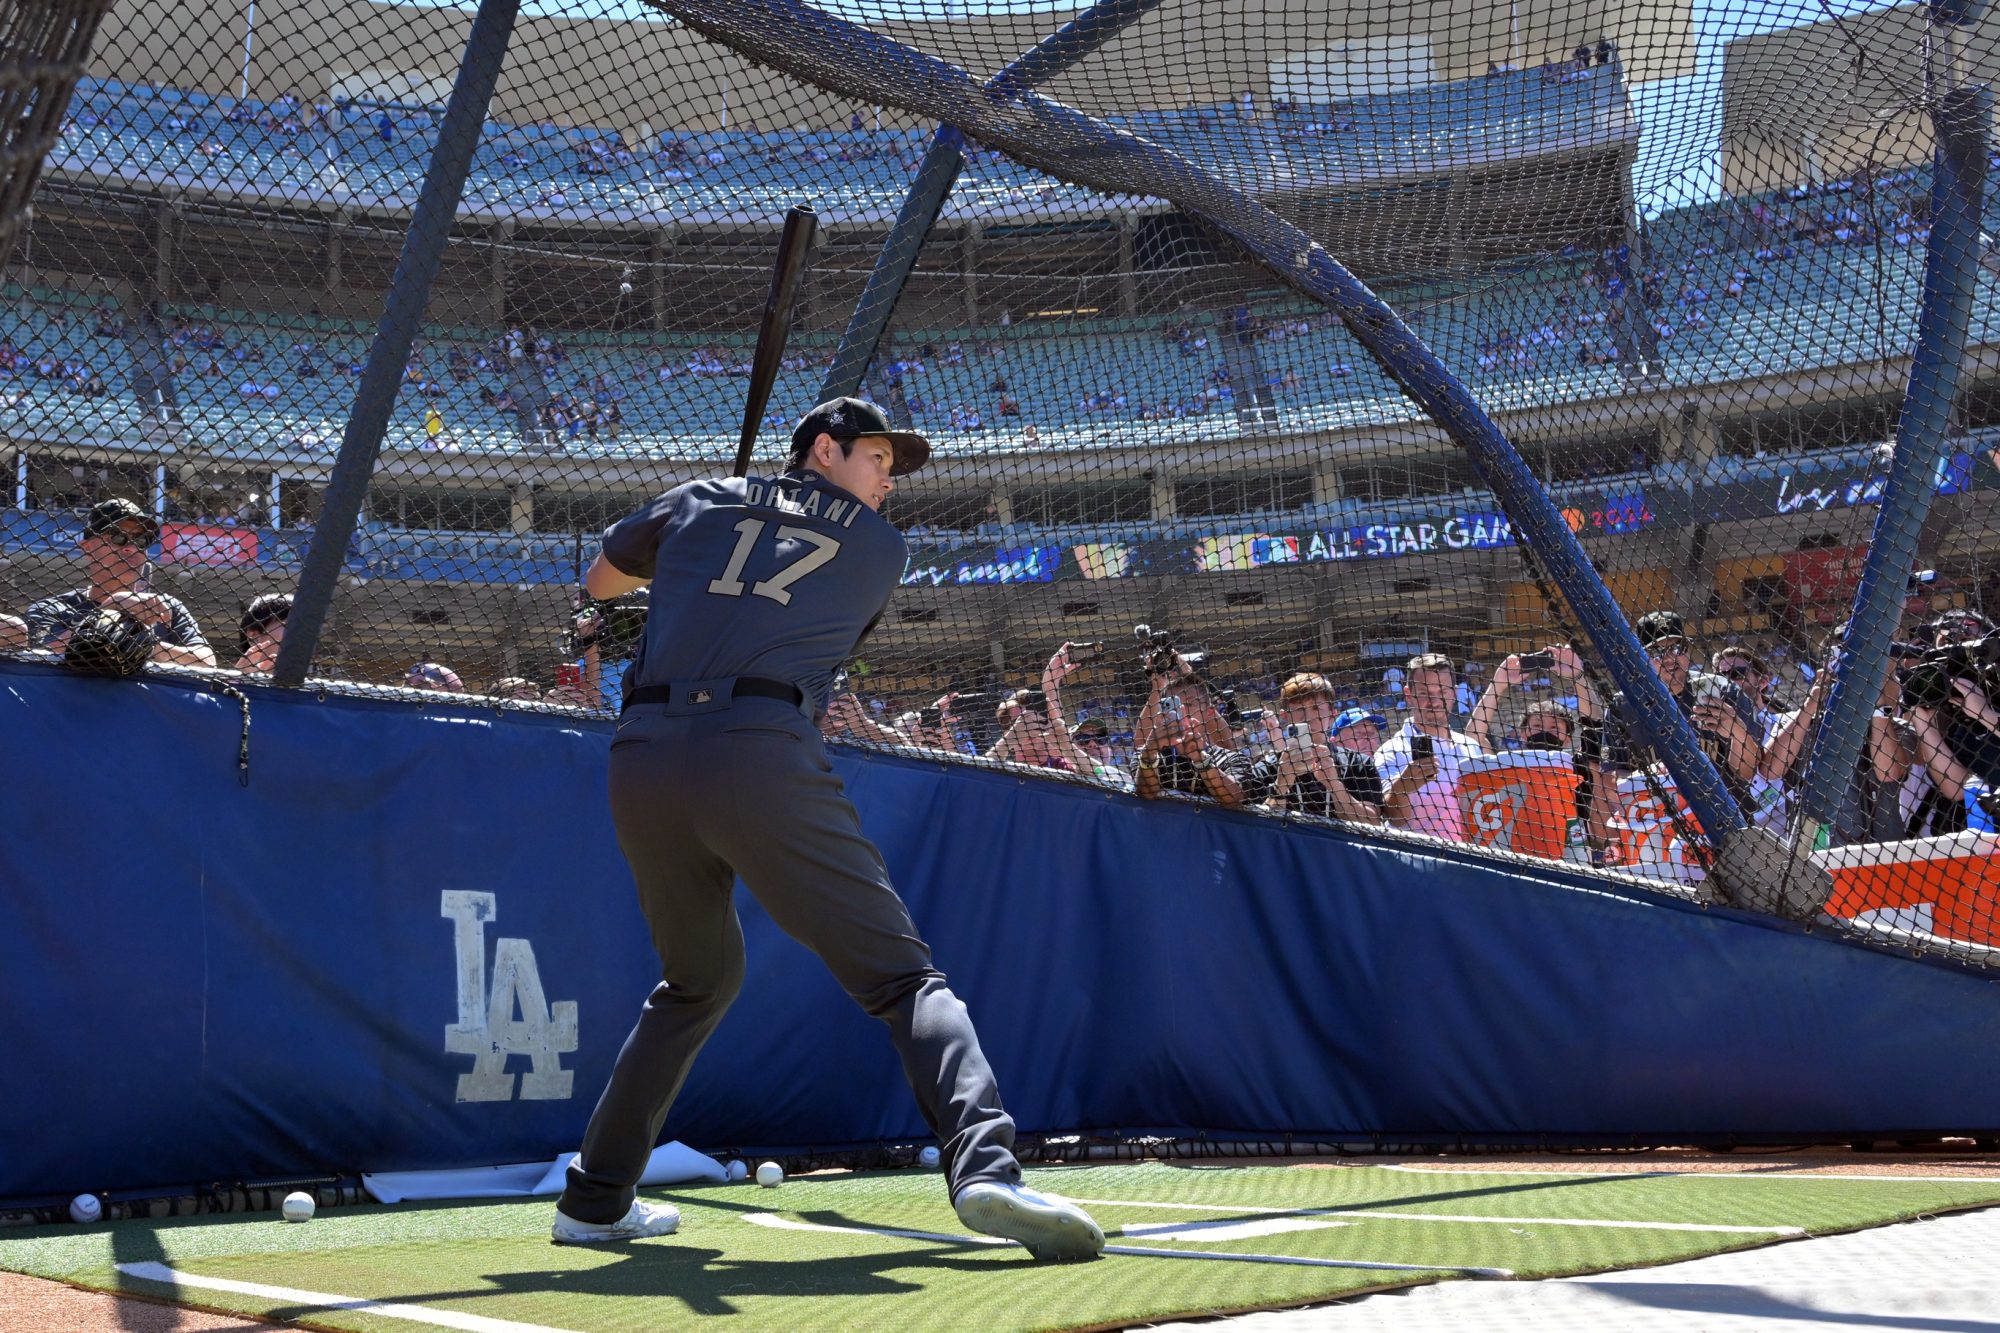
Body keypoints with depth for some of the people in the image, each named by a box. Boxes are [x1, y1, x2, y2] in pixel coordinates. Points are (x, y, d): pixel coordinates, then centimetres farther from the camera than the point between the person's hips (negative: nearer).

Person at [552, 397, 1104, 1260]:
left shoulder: (696, 502, 25)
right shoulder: (881, 548, 19)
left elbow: (600, 581, 40)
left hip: (643, 759, 5)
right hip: (763, 758, -4)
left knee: (697, 979, 26)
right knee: (901, 974, -5)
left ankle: (595, 1202, 28)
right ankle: (984, 1168, -29)